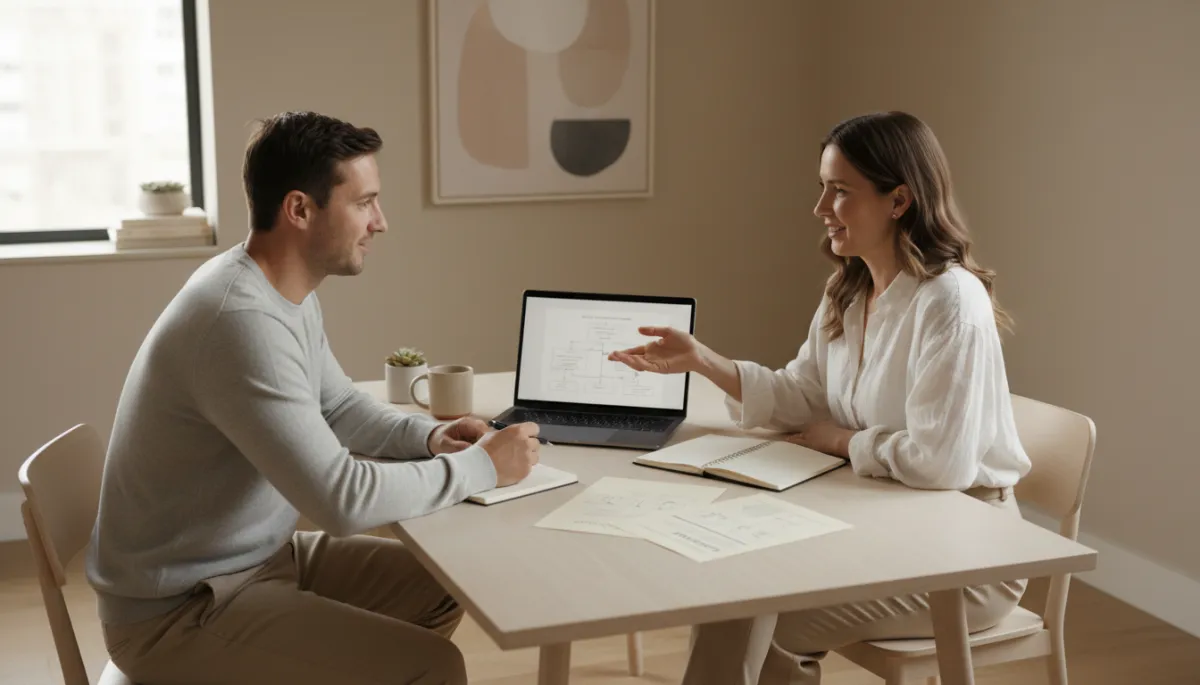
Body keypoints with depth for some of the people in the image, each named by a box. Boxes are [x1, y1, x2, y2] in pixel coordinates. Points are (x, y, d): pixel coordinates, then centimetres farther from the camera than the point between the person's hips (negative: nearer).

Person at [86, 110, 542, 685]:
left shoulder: (288, 291, 3)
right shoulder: (243, 320, -29)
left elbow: (340, 407, 18)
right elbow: (342, 499, -32)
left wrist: (430, 436, -2)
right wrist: (481, 467, -19)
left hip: (261, 555, 10)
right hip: (180, 611, -10)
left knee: (441, 588, 13)